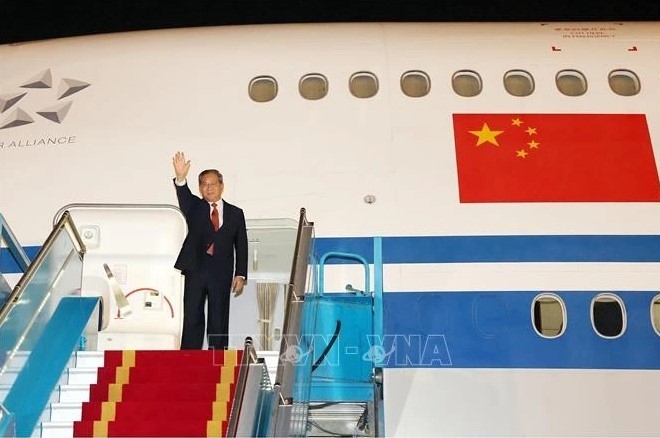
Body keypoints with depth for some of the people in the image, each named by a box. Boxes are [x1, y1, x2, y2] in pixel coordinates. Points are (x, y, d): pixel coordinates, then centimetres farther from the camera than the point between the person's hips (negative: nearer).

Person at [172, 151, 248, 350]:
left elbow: (241, 246, 6)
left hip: (221, 273, 0)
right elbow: (183, 196, -15)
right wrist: (180, 178, -36)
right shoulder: (194, 208, 8)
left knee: (219, 321, 3)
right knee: (192, 319, 3)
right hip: (195, 269, 0)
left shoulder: (235, 213, 9)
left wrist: (240, 275, -1)